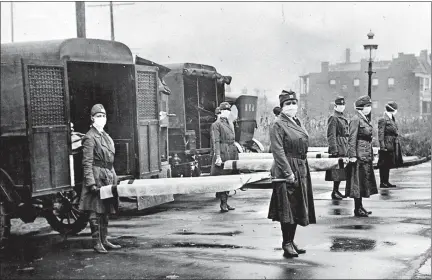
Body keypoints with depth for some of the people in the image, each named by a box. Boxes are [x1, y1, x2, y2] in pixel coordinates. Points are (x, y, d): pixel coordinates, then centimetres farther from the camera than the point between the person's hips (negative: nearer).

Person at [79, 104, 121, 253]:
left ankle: (104, 241, 20)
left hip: (108, 178, 8)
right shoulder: (90, 138, -10)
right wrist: (91, 183, -21)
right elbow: (87, 163, -15)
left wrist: (114, 178, 17)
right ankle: (96, 243, 2)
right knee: (95, 212, -4)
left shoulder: (106, 136, 16)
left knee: (105, 211, 13)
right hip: (97, 177, -8)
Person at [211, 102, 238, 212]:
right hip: (222, 153, -7)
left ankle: (225, 203, 14)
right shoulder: (216, 124, -4)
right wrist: (218, 156, -19)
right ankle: (223, 203, -2)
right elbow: (216, 141, -11)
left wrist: (235, 154, 17)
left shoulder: (230, 124, 19)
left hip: (231, 153, 7)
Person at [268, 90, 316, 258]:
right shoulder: (278, 125, -11)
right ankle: (287, 244, 4)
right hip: (286, 171, -8)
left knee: (297, 208, 13)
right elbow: (278, 152, -16)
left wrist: (303, 171, 13)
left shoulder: (298, 123, 14)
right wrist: (288, 173, -21)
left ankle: (291, 241, 23)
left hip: (301, 170, 8)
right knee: (287, 208, -4)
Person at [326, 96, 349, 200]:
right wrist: (334, 149, -19)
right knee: (337, 171, -7)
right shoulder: (333, 118, -10)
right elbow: (331, 136, -14)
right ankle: (335, 192, -2)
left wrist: (347, 148, 19)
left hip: (344, 148, 9)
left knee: (341, 170, 11)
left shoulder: (343, 118, 17)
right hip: (338, 147, -9)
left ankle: (336, 190, 19)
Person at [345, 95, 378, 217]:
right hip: (360, 155, -10)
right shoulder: (356, 119, -13)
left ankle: (360, 206, 21)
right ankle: (357, 209, 1)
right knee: (358, 181, -4)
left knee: (364, 180, 13)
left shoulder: (365, 119, 15)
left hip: (367, 155, 10)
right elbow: (352, 139, -17)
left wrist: (370, 154, 19)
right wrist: (352, 155, -21)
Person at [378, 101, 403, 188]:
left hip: (392, 146, 9)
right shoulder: (383, 120, -12)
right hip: (387, 145, -9)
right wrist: (382, 146, -20)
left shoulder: (392, 119, 15)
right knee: (384, 165, -3)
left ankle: (386, 182, 19)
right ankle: (382, 182, 2)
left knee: (388, 165, 13)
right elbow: (380, 134, -16)